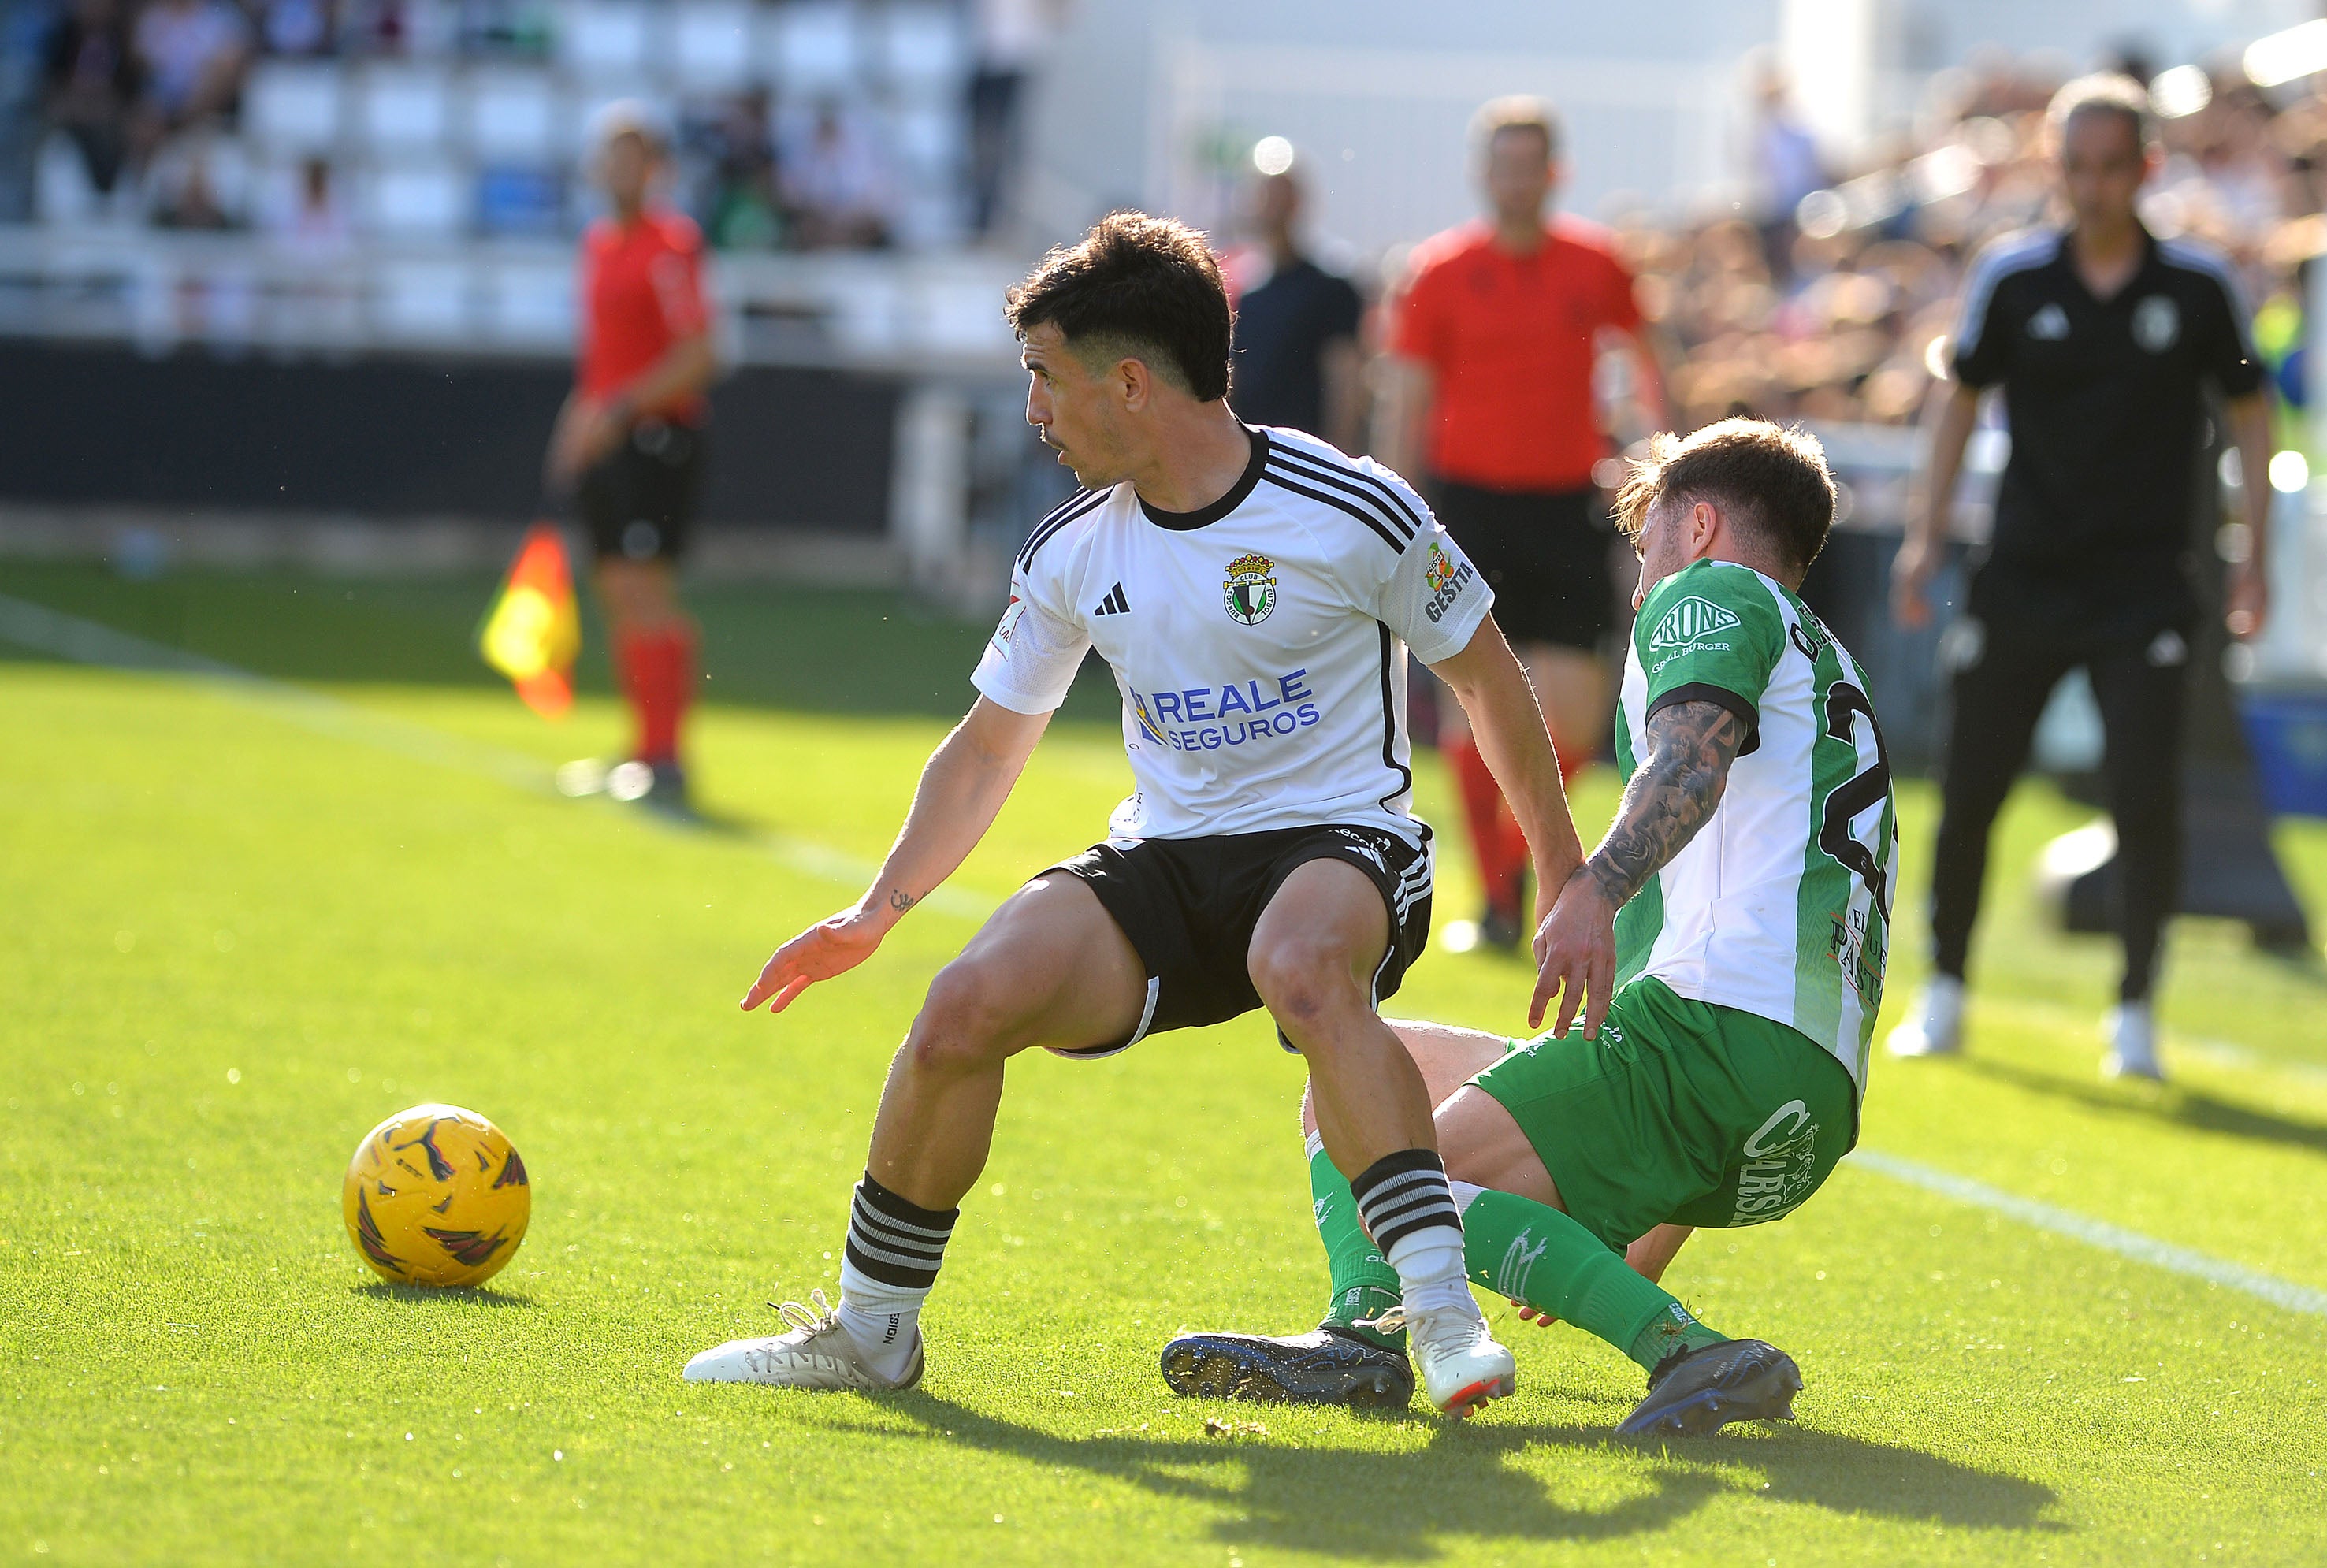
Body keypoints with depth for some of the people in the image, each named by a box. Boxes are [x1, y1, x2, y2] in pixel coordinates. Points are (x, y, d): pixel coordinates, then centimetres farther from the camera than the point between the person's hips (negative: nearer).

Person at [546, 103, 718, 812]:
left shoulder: (673, 243, -11)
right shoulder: (597, 243, 15)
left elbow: (697, 355, -16)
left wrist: (619, 410, -20)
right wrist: (576, 421, 21)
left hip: (657, 435, -8)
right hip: (603, 437, 8)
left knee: (645, 590, -14)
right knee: (618, 596, 9)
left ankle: (667, 755, -13)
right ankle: (646, 746, 16)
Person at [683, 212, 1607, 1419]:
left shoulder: (1353, 512, -11)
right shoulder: (1074, 552, 4)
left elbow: (1487, 681, 2)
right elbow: (989, 745, 18)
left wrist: (1567, 883, 4)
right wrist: (877, 911, 10)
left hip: (1342, 842, -4)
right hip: (1164, 856, 4)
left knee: (1300, 968, -41)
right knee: (970, 1003, -22)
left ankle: (1443, 1315, -40)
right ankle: (870, 1330, -3)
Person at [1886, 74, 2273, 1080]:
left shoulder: (2198, 286, -3)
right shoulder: (2012, 278, -1)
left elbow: (2250, 411, 8)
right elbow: (1963, 397, 10)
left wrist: (2254, 552, 4)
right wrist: (1929, 533, 6)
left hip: (2144, 590, -1)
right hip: (2022, 576, 1)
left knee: (2146, 795, -13)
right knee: (1970, 791, 2)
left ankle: (2134, 1014, -1)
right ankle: (1944, 990, 21)